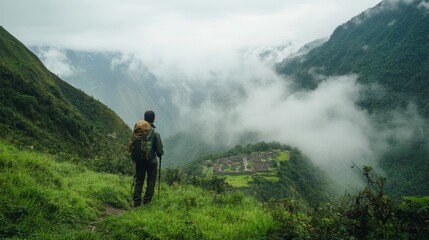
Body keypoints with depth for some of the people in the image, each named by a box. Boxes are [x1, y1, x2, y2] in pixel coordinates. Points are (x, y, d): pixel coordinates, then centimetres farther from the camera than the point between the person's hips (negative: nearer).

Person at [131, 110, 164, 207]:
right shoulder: (155, 133, -14)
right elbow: (160, 150, -10)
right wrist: (160, 154, 13)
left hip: (139, 160, 3)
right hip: (151, 161, -3)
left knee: (139, 181, 12)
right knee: (151, 182, 8)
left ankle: (136, 202, 10)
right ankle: (146, 202, 9)